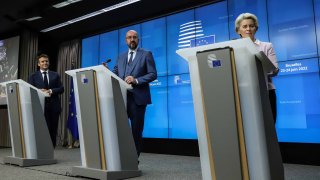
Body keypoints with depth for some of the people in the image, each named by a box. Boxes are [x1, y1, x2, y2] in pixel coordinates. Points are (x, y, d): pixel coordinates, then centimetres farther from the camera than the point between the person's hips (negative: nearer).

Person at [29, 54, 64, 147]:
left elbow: (61, 89, 4)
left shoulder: (55, 75, 13)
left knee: (53, 130, 5)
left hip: (54, 106, 2)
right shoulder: (33, 76, 10)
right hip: (41, 106, -2)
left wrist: (51, 91, -13)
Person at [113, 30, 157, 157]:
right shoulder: (120, 57, 19)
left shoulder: (146, 54, 4)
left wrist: (136, 80, -18)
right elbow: (115, 74, 15)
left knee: (136, 130, 3)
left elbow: (153, 74, -5)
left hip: (138, 97, -4)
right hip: (122, 97, 4)